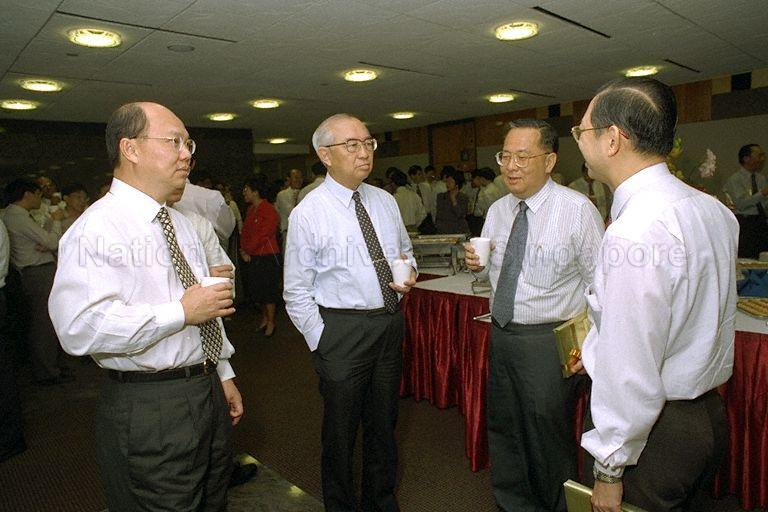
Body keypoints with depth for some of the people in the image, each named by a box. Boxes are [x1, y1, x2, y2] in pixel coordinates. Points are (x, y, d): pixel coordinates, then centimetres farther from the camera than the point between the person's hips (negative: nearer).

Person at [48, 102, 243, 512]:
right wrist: (182, 312, -23)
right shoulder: (98, 227, -17)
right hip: (148, 408, -8)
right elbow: (79, 328, -29)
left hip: (207, 390, 8)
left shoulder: (180, 222, 12)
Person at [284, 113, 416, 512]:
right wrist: (322, 342, -10)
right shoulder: (308, 213, -11)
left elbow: (405, 251, 18)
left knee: (383, 423, 22)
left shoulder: (385, 202, 4)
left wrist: (409, 271, -3)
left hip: (391, 323, 5)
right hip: (342, 329, -5)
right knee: (341, 431, 12)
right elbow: (297, 293, -9)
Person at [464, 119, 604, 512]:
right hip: (501, 333, 6)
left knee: (549, 437, 10)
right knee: (503, 428, 20)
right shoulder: (497, 210, 4)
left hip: (548, 341, -6)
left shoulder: (578, 210, -14)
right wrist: (478, 264, -5)